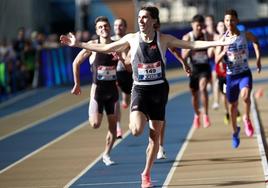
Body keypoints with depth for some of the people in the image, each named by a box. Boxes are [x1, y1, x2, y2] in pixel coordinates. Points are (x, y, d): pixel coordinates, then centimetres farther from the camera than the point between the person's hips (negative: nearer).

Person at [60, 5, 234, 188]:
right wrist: (78, 44, 6)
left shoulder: (163, 39, -3)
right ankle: (138, 119, 16)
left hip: (159, 88, 1)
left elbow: (192, 45, -1)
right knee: (137, 130, -23)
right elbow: (105, 48, 7)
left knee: (155, 134, 4)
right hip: (140, 89, -1)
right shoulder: (131, 39, -1)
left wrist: (220, 43, -8)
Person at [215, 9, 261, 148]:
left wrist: (258, 58, 12)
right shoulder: (222, 39, -6)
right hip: (231, 76, 1)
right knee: (233, 105, 12)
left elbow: (255, 41, 18)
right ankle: (235, 131, 36)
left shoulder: (246, 35, -6)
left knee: (245, 95, -31)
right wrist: (224, 52, -26)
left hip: (245, 74, -1)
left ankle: (246, 119, -5)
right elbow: (217, 60, -7)